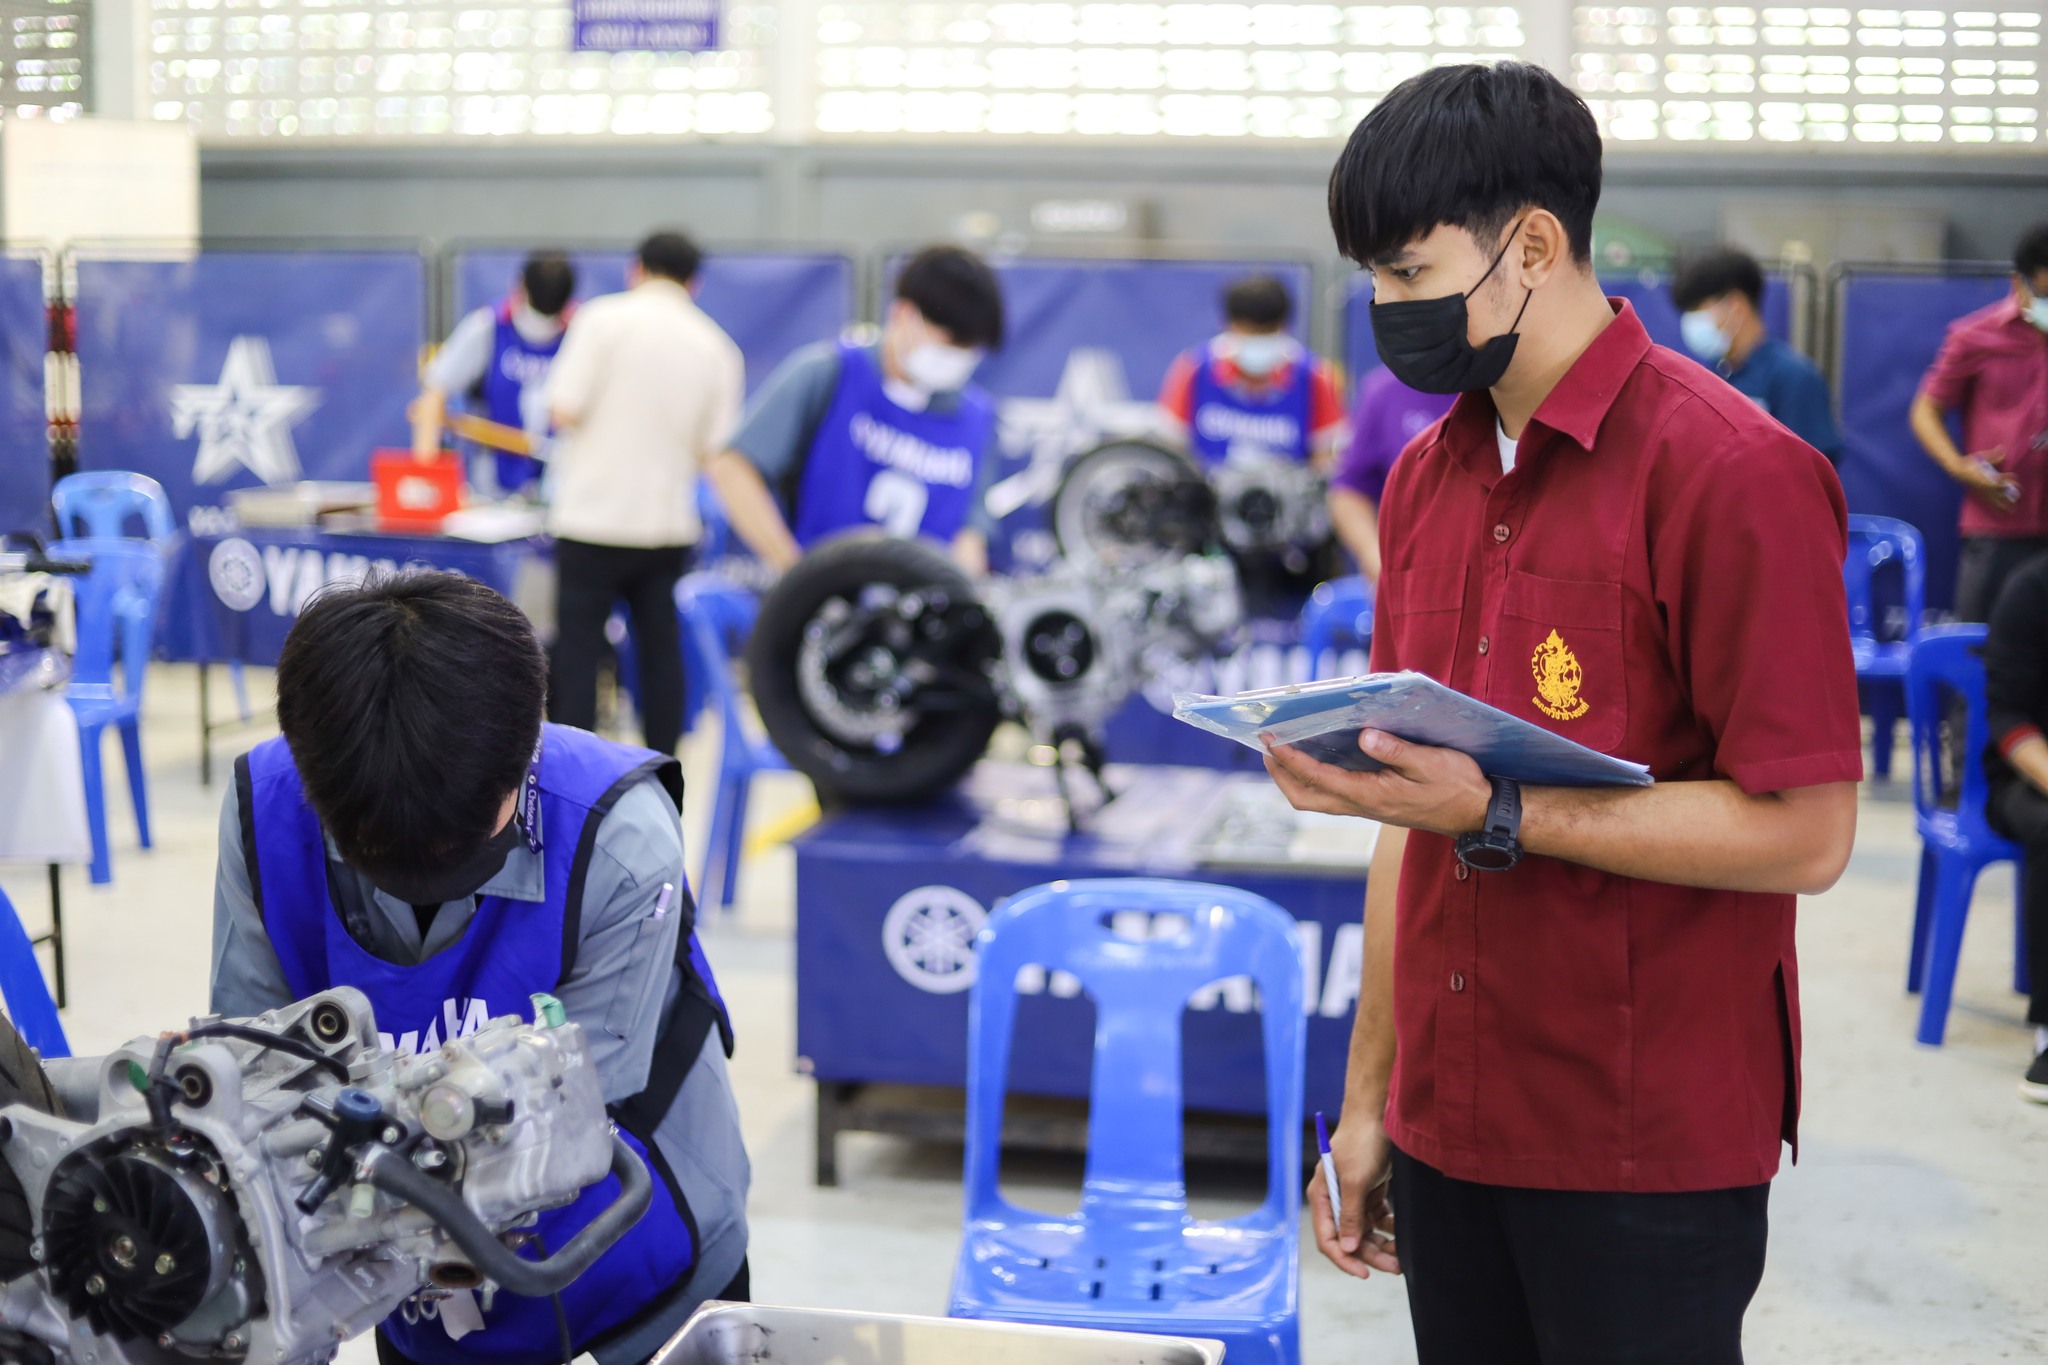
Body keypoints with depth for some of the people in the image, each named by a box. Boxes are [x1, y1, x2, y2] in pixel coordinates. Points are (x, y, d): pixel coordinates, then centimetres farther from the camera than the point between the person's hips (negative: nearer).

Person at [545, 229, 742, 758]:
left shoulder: (603, 318, -6)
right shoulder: (717, 348, 5)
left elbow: (564, 409, -13)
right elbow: (713, 449, 4)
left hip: (594, 516, -3)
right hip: (670, 524, 4)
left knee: (576, 653, 2)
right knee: (661, 651, 11)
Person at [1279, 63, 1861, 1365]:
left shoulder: (1733, 472, -13)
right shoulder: (1425, 479, 9)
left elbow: (1803, 833, -17)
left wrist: (1497, 813, -22)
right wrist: (1369, 1096, 12)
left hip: (1649, 1157, -6)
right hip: (1448, 1134, 6)